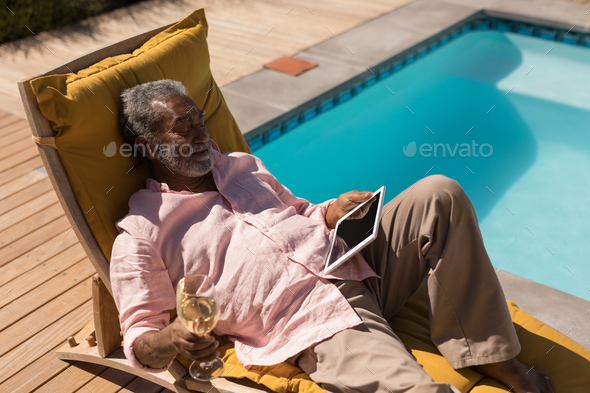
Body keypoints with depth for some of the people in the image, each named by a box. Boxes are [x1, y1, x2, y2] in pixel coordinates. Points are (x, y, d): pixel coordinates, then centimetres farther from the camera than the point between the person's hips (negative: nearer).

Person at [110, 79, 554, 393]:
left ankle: (491, 354, -8)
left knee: (440, 194, -14)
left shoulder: (241, 165, 19)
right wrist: (172, 340, -26)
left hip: (351, 261, 7)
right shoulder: (140, 234, -1)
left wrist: (333, 211, 4)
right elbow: (139, 339, -1)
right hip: (316, 322, -7)